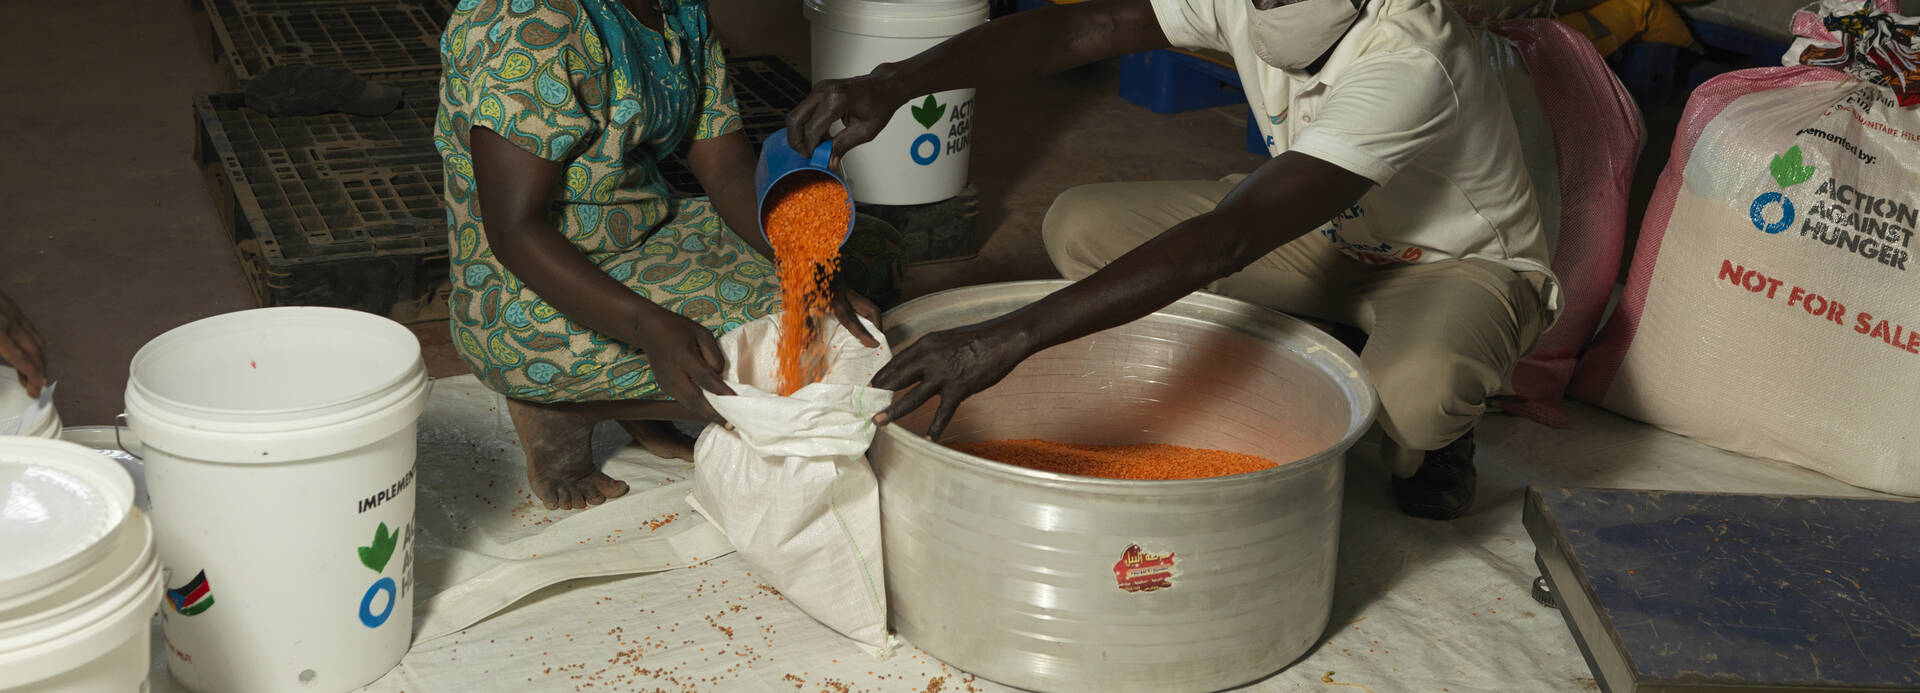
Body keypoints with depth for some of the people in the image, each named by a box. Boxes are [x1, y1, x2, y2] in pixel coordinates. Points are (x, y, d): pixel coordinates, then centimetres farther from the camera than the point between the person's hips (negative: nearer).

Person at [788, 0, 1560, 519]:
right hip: (1328, 232, 7)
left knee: (1413, 388, -44)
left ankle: (1425, 444, -2)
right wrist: (893, 83, -37)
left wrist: (1012, 337, -54)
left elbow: (1226, 240, -49)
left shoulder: (1408, 66, -41)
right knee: (1080, 226, -10)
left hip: (1462, 263, -6)